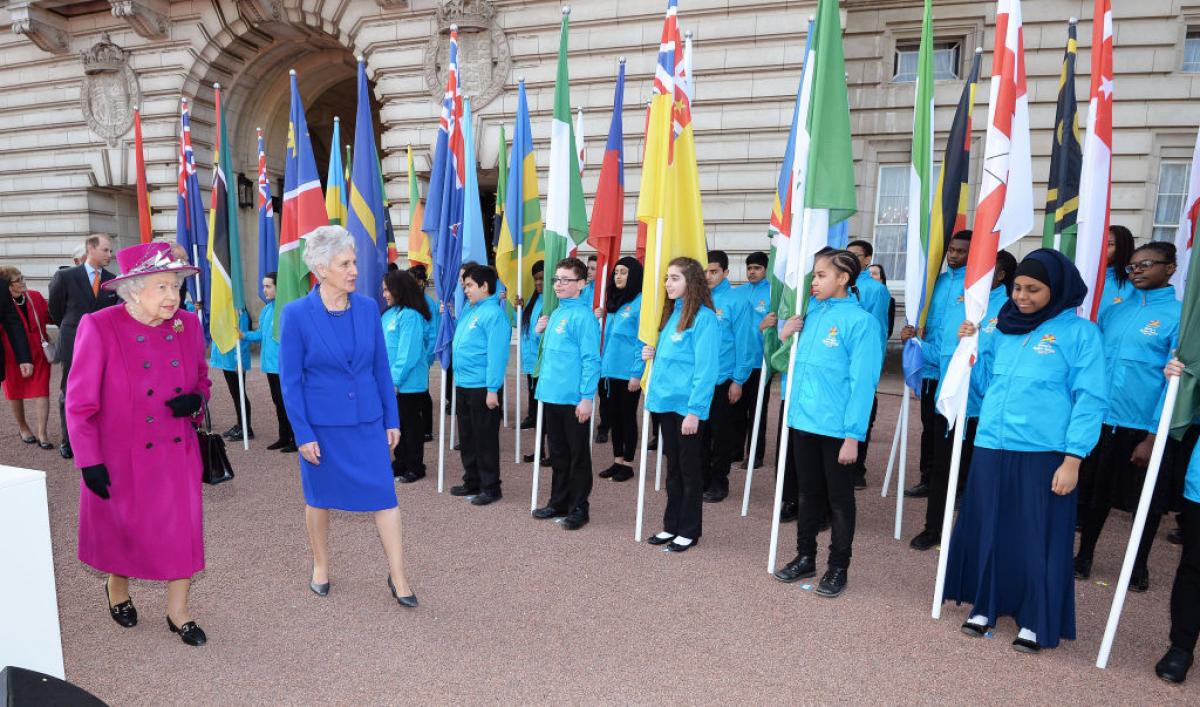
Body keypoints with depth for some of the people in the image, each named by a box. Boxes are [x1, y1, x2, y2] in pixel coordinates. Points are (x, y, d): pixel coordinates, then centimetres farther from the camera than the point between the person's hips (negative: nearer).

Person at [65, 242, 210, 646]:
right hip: (121, 457, -3)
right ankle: (117, 588, 48)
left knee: (182, 530, 5)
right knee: (121, 529, 18)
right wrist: (89, 461, -12)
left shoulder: (188, 326, -3)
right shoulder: (99, 327, -14)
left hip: (177, 454, 3)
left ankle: (178, 612, 24)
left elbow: (201, 380, 11)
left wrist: (196, 400, -11)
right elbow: (80, 402, -11)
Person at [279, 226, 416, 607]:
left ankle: (397, 576, 14)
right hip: (321, 424, -2)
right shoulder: (297, 313, -10)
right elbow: (289, 380, -7)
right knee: (320, 498, 15)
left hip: (368, 421, 2)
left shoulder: (368, 308, -2)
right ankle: (320, 568, 37)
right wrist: (303, 435, -10)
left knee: (385, 495, 1)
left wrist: (392, 420, 4)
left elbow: (381, 369, 4)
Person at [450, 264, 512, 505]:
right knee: (467, 436, 17)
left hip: (482, 387, -9)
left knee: (485, 439, 1)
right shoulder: (469, 310, 11)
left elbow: (496, 354, -20)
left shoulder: (493, 314, -16)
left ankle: (490, 487, 12)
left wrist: (492, 390, -22)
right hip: (463, 385, 9)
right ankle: (472, 482, 30)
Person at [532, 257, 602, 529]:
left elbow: (591, 359, -16)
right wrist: (541, 332, 8)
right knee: (557, 453, 18)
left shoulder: (583, 316, -12)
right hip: (551, 395, 8)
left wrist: (587, 397, -19)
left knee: (578, 455, 5)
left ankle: (579, 507, 16)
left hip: (574, 399, -8)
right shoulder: (555, 314, 13)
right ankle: (559, 502, 30)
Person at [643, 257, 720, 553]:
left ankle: (689, 530, 18)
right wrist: (654, 354, 2)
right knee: (673, 467, 16)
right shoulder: (671, 313, 11)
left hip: (688, 407, -8)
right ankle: (671, 525, 27)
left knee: (690, 469, 5)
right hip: (667, 403, 8)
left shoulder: (704, 318, -14)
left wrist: (694, 410, -20)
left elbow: (706, 368, -17)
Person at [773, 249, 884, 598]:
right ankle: (805, 557, 32)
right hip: (802, 421, 6)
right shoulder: (811, 312, 7)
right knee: (808, 493, 18)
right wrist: (783, 335, 0)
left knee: (839, 499, 9)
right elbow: (795, 362, 22)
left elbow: (862, 382, -15)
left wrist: (853, 435, -18)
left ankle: (838, 568, 24)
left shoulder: (861, 321, -11)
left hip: (837, 428, -6)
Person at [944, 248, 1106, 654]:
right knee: (987, 529, 13)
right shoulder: (1003, 327, 9)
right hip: (991, 447, 4)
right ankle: (985, 606, 30)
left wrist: (1073, 459, -13)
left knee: (1039, 537, 6)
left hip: (1044, 453, -4)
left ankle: (1036, 622, 22)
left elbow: (1090, 400, -7)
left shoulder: (1080, 332, -4)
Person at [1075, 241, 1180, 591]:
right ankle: (1084, 556, 32)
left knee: (1147, 501, 12)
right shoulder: (1113, 312, 7)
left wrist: (1153, 437, -14)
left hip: (1145, 428, -4)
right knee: (1094, 493, 15)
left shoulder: (1179, 315, -7)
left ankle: (1139, 566, 31)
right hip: (1102, 422, 4)